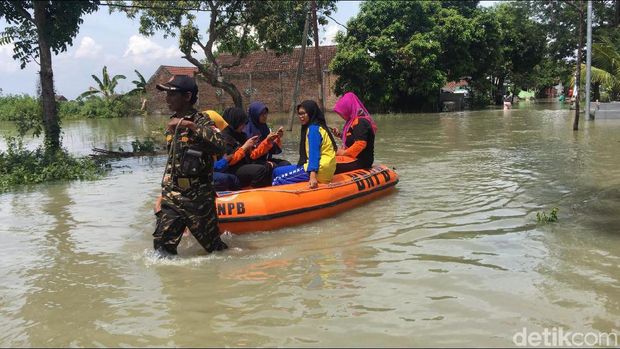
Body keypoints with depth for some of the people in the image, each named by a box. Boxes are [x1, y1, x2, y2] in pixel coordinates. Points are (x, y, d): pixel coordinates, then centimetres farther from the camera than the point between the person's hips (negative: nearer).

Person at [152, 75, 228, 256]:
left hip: (198, 198, -6)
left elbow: (219, 145, -33)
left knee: (213, 246, 8)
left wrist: (190, 125, -34)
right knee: (162, 244, 0)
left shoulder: (201, 121, -12)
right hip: (171, 197, 6)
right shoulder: (173, 123, 11)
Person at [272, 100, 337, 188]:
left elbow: (314, 154, -22)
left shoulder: (313, 129, -11)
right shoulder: (319, 127, 18)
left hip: (319, 170, -11)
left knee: (277, 172, -15)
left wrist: (312, 176, -32)